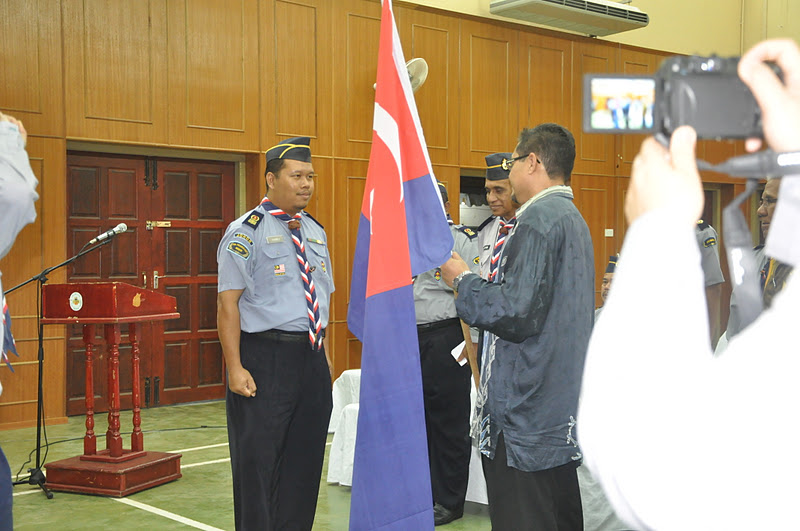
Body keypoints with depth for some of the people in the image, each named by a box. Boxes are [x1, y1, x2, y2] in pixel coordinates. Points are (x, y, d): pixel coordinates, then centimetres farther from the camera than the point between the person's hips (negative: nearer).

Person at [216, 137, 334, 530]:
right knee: (258, 464, 0)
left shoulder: (315, 232, 14)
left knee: (305, 461, 13)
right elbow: (228, 303, -12)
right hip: (264, 359, -7)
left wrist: (323, 354, 11)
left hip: (312, 359, 7)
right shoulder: (247, 232, -7)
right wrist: (235, 368, -18)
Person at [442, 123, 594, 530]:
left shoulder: (538, 218, -15)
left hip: (525, 418, -10)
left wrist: (463, 281, -8)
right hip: (563, 411, 10)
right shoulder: (573, 218, 16)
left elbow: (517, 312, -23)